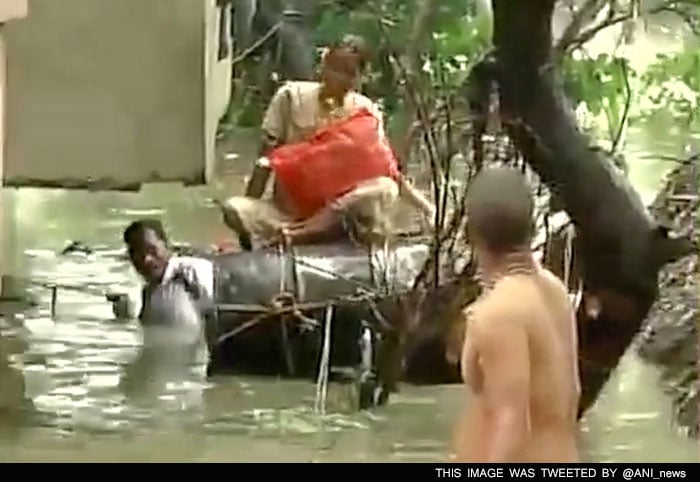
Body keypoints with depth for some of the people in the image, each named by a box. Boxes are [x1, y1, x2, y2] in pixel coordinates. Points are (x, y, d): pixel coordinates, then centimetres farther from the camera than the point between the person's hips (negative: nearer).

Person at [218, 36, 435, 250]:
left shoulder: (365, 110, 1)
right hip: (288, 207, 0)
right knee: (233, 208, -29)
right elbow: (266, 158, 0)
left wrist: (423, 204, -17)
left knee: (385, 189, -31)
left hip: (338, 207, 0)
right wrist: (249, 216, -7)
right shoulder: (292, 96, -2)